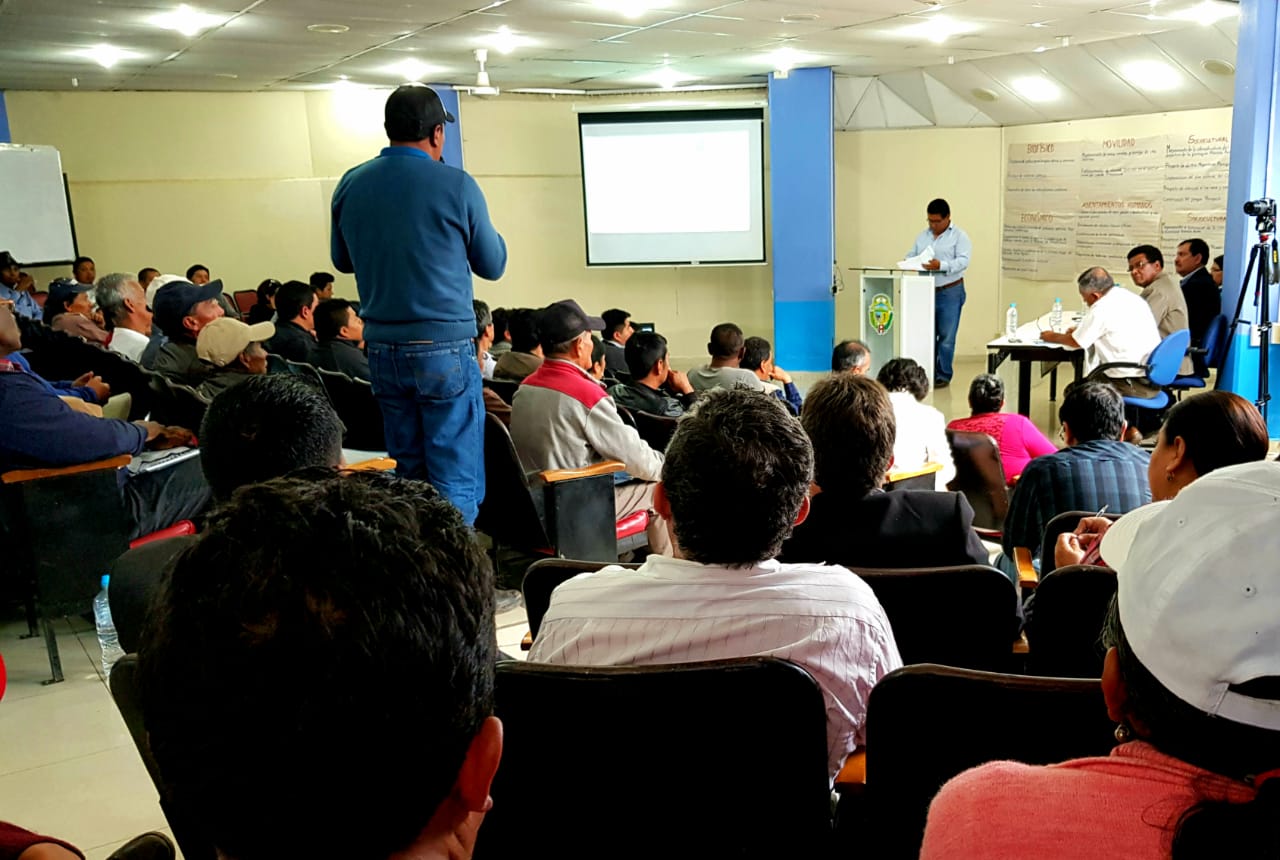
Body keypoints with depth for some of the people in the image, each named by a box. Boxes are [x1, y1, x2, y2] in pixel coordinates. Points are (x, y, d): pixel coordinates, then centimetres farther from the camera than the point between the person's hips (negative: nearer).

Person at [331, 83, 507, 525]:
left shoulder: (351, 185, 5)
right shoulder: (456, 186, -8)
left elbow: (342, 260, 18)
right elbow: (493, 265, 3)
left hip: (382, 347, 5)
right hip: (445, 346, -5)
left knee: (405, 474, 16)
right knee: (456, 480, 0)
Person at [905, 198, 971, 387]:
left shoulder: (959, 236, -3)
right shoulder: (922, 236, 14)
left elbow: (963, 261, -14)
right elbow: (911, 256, 15)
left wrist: (942, 265, -30)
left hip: (950, 292, -5)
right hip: (925, 292, 5)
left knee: (946, 336, -2)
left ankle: (943, 376, 5)